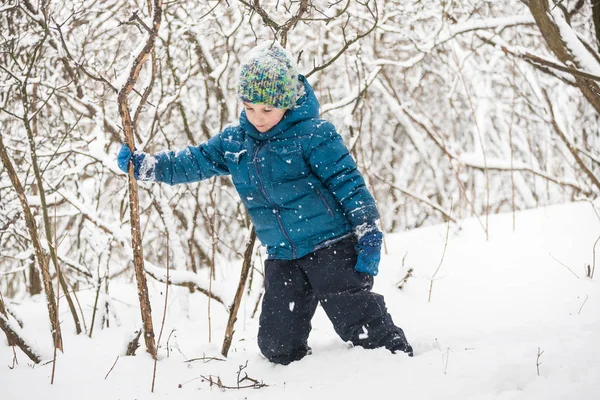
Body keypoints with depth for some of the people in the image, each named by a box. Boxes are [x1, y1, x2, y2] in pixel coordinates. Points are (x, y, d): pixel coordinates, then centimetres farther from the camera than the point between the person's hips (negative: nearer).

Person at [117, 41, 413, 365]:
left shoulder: (312, 134, -12)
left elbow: (347, 183, -11)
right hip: (282, 258, 6)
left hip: (331, 247, -6)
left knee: (359, 323, -7)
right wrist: (144, 165, 2)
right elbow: (194, 163, 13)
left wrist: (369, 234, -12)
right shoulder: (233, 142, 6)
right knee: (277, 346, 3)